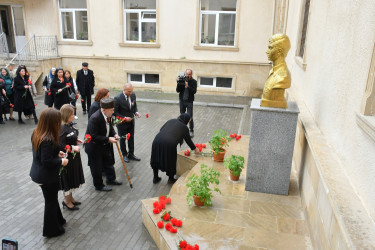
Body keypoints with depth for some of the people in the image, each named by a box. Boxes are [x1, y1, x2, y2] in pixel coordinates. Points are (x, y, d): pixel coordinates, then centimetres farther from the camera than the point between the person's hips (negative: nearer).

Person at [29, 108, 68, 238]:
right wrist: (61, 161, -15)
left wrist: (56, 153, 6)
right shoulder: (48, 140, -32)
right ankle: (51, 230, 29)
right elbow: (47, 161, -29)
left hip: (38, 172, 9)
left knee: (52, 198, 25)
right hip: (47, 176, -9)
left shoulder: (37, 132, -3)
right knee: (51, 201, 11)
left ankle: (57, 219, 45)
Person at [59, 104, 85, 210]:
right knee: (68, 178, 7)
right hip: (67, 158, -9)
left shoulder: (70, 125, 2)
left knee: (73, 177, 21)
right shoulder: (63, 129, -25)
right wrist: (73, 148, -25)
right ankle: (66, 201, 26)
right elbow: (60, 145, -26)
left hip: (74, 156, 9)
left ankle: (70, 197, 39)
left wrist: (76, 141, 2)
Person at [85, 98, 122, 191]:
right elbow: (93, 136, -30)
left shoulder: (107, 115, -9)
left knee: (109, 162, 23)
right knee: (97, 167, 10)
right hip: (94, 146, -8)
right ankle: (99, 185, 30)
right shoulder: (95, 118, -32)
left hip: (105, 145, 8)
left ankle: (111, 179, 45)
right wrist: (108, 139, -29)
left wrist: (114, 134, -8)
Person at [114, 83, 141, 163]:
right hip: (122, 123, -5)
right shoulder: (118, 98, -24)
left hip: (131, 121, 5)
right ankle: (124, 155, 34)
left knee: (131, 138, 18)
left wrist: (136, 112, -11)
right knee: (122, 139, 15)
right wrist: (124, 118, -24)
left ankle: (131, 154, 35)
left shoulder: (133, 95, -8)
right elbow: (115, 112, -17)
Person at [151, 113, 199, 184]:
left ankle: (155, 178, 36)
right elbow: (188, 140, 17)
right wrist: (195, 149, 32)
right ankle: (171, 179, 35)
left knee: (157, 159, 22)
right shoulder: (184, 127, 10)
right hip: (169, 144, -4)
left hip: (157, 140, 5)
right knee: (170, 161, 17)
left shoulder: (171, 121, 21)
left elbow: (161, 129, 19)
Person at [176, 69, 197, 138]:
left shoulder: (193, 81, -6)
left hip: (189, 101, -3)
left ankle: (191, 131, 2)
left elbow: (194, 91, -16)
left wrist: (187, 86, -27)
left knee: (190, 117, -8)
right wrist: (179, 83, -18)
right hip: (182, 100, 3)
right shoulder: (182, 80, 0)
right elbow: (177, 90, -2)